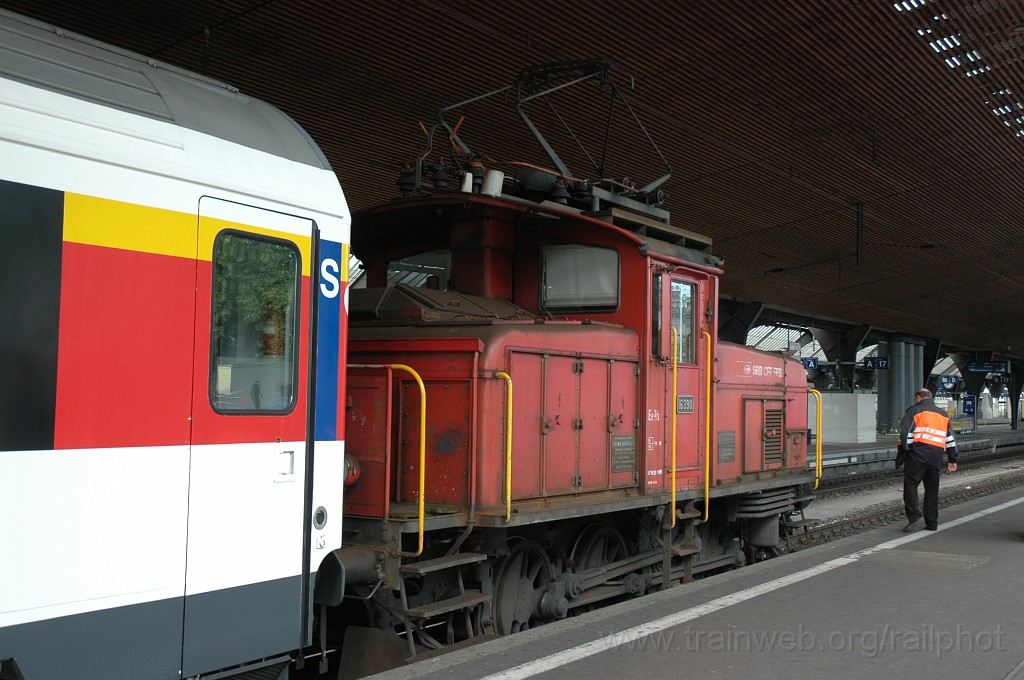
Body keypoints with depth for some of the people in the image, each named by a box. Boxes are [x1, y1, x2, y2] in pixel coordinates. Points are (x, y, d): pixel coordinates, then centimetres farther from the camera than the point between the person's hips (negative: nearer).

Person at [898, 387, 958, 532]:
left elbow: (905, 432, -8)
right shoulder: (943, 415, 21)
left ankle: (914, 518, -15)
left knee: (910, 485, -3)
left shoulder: (915, 410, 3)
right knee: (932, 490, 12)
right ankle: (932, 523, 14)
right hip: (936, 458, 5)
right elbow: (950, 439, 20)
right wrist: (952, 460, 21)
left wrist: (905, 450, -2)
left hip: (917, 455, -5)